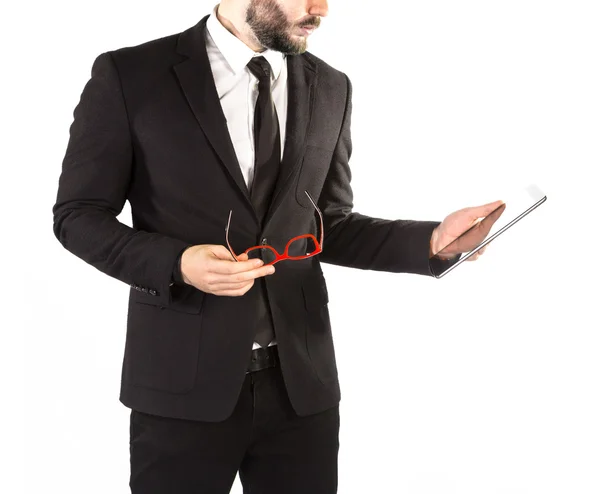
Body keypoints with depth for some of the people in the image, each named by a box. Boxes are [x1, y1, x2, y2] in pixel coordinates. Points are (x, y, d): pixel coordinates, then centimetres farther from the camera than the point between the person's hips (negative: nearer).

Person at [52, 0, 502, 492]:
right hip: (185, 379, -3)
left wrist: (430, 240, -4)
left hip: (301, 378, 4)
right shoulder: (129, 75, -5)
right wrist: (176, 263, -18)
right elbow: (77, 215, -1)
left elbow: (327, 226, 12)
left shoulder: (330, 88, 7)